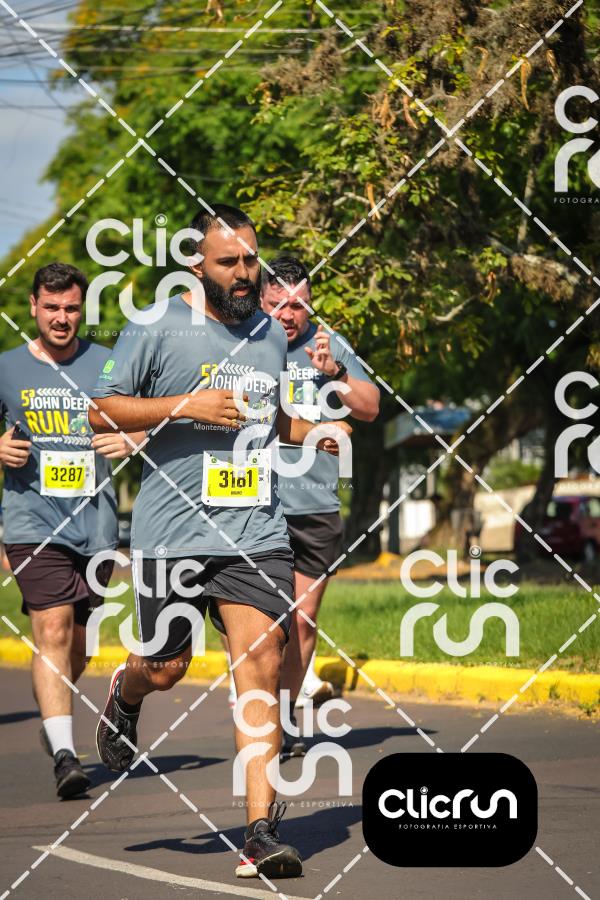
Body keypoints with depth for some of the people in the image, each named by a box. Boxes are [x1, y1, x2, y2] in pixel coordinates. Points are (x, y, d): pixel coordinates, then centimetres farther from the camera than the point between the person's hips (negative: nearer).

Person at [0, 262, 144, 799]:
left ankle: (52, 714, 40)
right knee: (52, 630, -16)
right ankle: (63, 753, -21)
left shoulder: (108, 366, 6)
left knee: (78, 639, 11)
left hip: (95, 521, 2)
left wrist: (131, 442, -10)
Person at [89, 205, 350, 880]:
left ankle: (261, 834, -10)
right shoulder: (156, 329, -4)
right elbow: (102, 412, -5)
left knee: (262, 663, -10)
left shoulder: (271, 333, 13)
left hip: (256, 533, 3)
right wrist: (187, 405, -16)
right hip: (172, 535, -3)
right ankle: (124, 695, 47)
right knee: (166, 668, 6)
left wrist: (310, 433, 10)